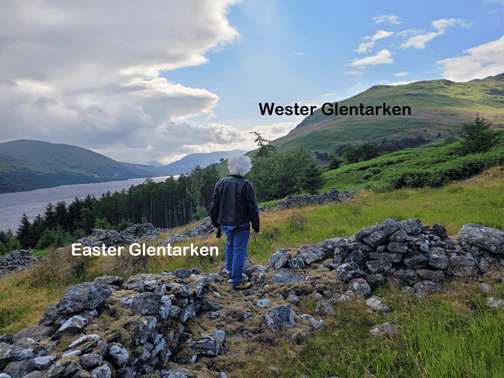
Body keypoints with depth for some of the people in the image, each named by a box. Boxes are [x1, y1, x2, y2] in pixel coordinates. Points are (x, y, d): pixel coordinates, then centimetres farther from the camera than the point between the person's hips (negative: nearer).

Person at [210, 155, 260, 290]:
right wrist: (256, 226, -2)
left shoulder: (221, 183, -1)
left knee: (230, 244, 29)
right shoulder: (246, 185, -15)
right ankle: (237, 282, 11)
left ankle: (229, 268, 45)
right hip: (240, 224, -5)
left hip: (225, 223, 5)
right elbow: (253, 208, -13)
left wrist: (215, 221, 18)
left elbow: (214, 204, 6)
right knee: (239, 251, 4)